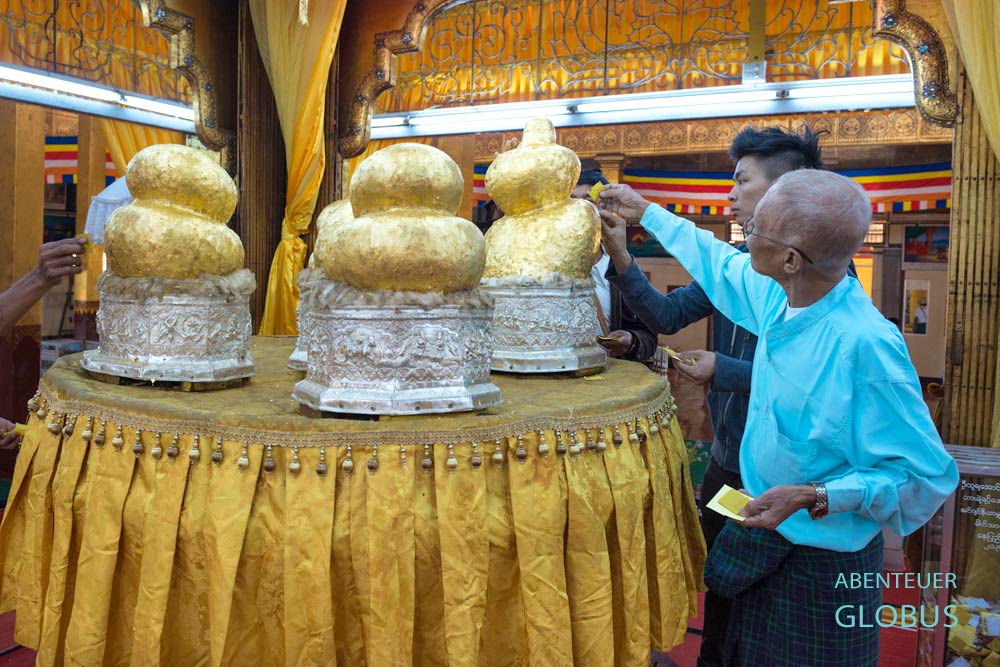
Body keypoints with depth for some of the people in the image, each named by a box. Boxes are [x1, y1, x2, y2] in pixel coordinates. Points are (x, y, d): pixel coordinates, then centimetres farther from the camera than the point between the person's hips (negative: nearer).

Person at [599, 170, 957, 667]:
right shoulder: (778, 296, -9)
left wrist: (812, 496, -30)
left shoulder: (865, 345, -31)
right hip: (762, 537, 7)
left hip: (825, 563, -7)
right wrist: (646, 213, 20)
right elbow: (719, 263, 13)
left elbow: (925, 474, -24)